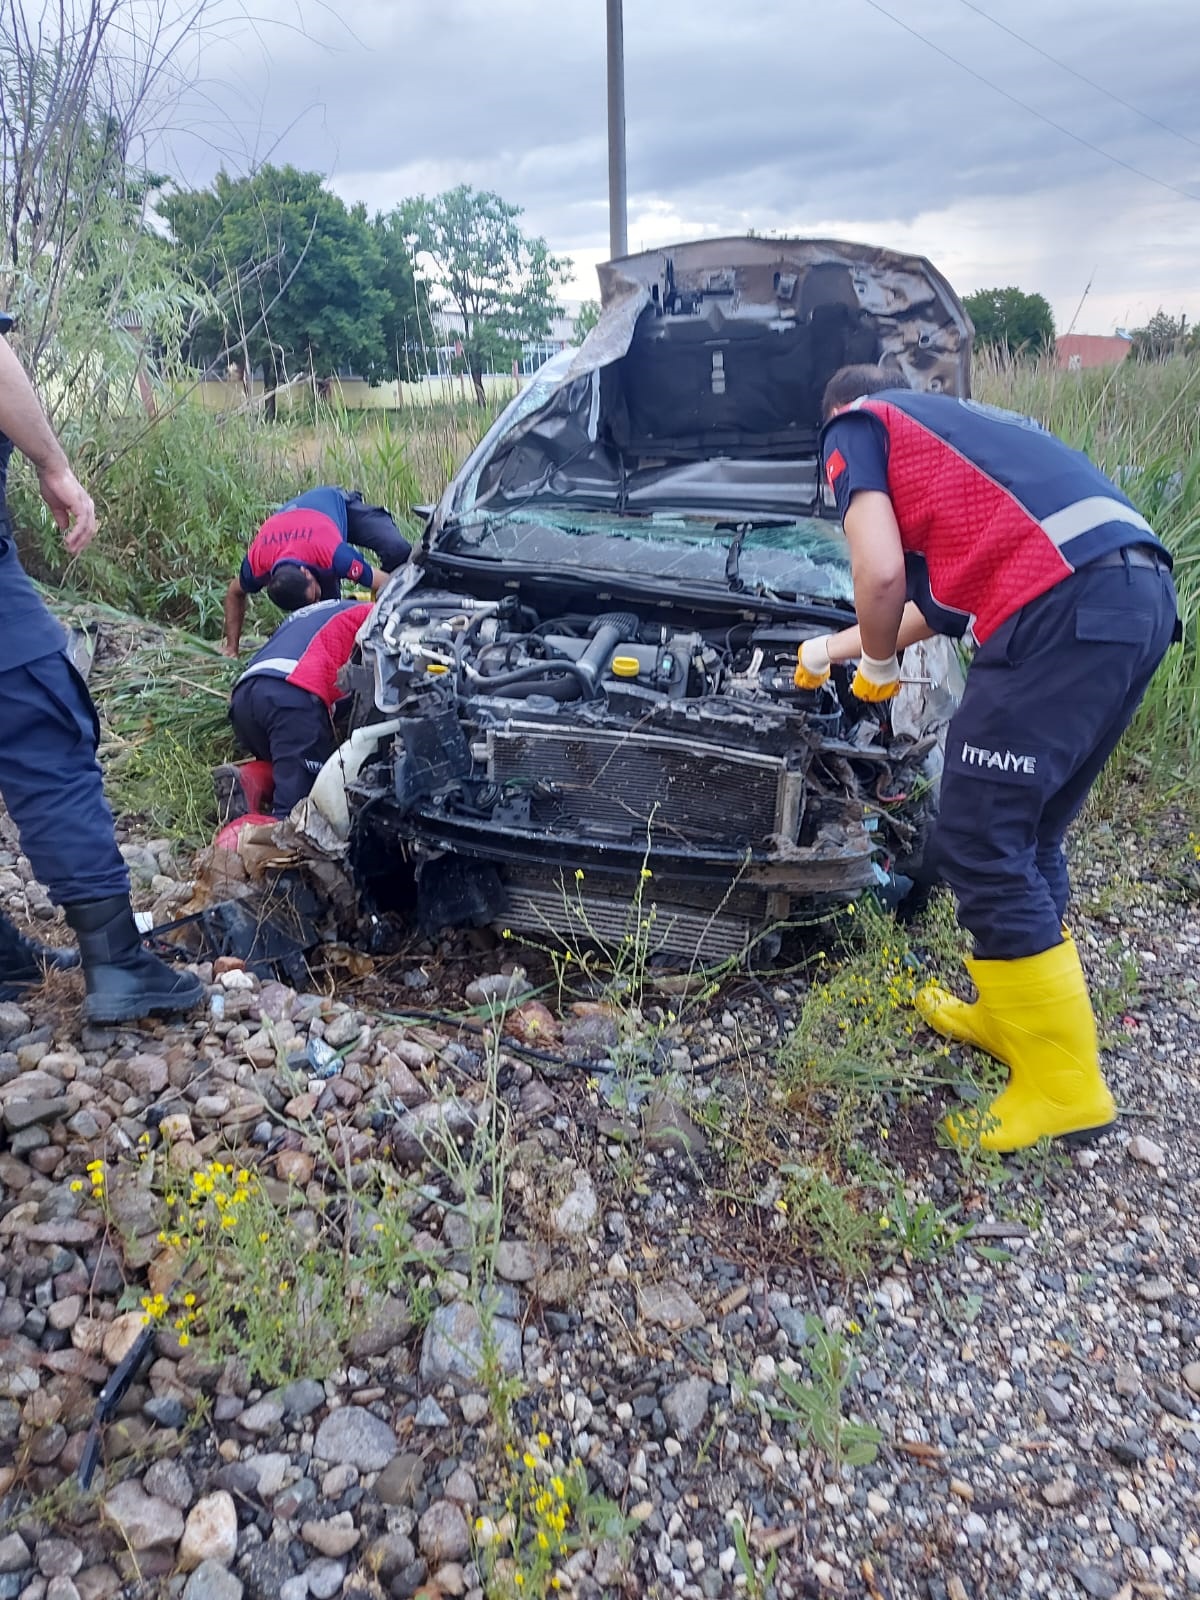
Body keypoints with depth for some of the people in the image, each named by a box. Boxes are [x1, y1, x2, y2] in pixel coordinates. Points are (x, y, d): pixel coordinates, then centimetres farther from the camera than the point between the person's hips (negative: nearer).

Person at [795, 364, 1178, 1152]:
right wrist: (834, 648, 49)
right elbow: (938, 599, 39)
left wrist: (878, 663, 15)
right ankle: (1017, 1017, 33)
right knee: (1027, 836, 19)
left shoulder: (857, 426, 12)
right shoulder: (954, 423, 37)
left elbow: (882, 575, -5)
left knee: (979, 846, -1)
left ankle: (1064, 1085, 8)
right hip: (1142, 596, 9)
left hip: (1067, 608, -9)